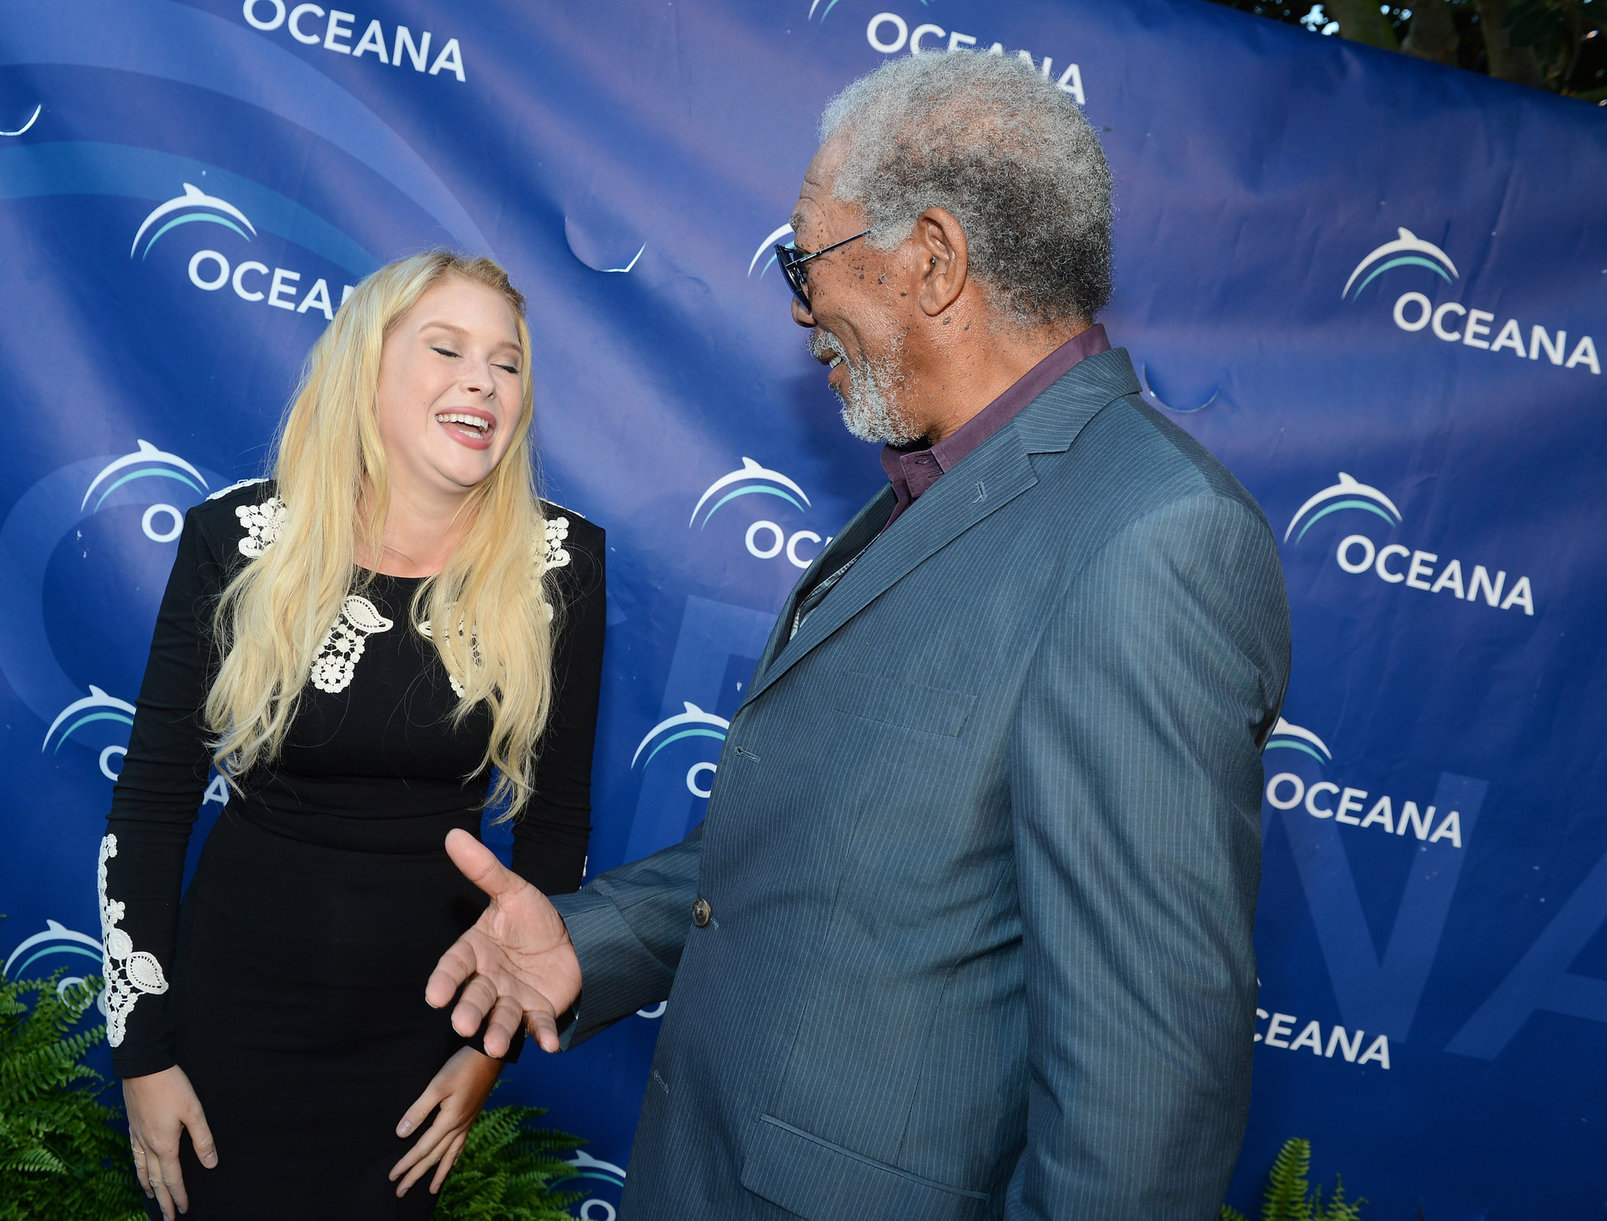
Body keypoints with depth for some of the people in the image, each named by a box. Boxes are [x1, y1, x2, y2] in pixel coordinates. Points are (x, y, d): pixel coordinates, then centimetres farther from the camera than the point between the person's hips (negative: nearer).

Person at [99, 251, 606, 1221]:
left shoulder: (558, 563, -11)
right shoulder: (239, 539, -11)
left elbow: (556, 817, -2)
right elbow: (152, 800, -4)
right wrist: (141, 1051, -3)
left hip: (424, 1020, 1)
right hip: (232, 1014, 0)